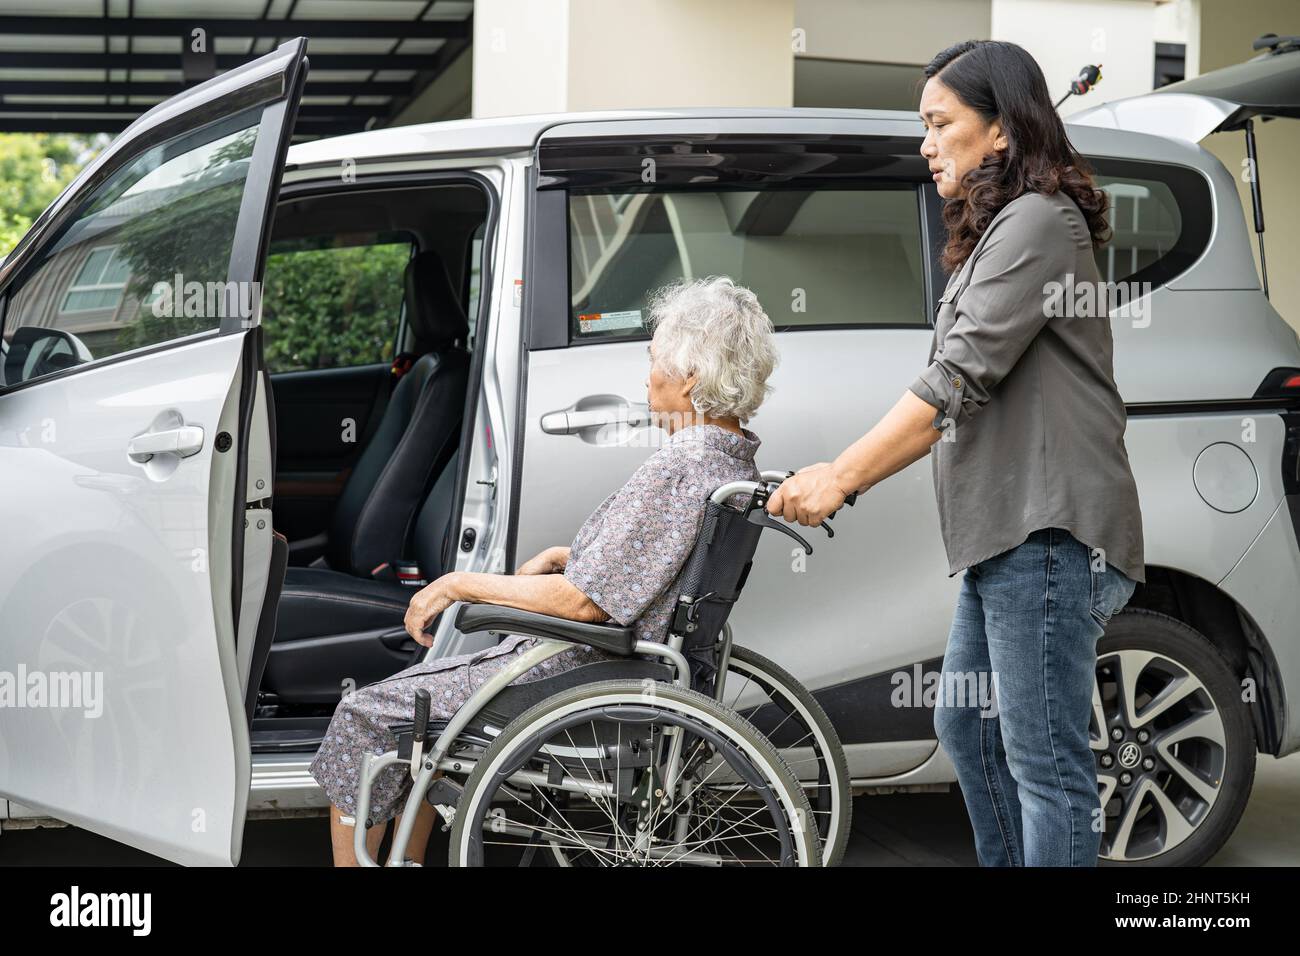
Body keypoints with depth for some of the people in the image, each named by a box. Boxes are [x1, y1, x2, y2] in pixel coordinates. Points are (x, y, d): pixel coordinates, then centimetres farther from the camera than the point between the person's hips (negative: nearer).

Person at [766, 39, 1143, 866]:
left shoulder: (1038, 219, -10)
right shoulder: (996, 232, 22)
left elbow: (960, 379, -18)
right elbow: (955, 404, 19)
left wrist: (841, 477, -17)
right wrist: (845, 476, 10)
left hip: (1046, 531, -11)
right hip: (1005, 530, 11)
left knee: (1043, 759, -8)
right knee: (967, 727, 19)